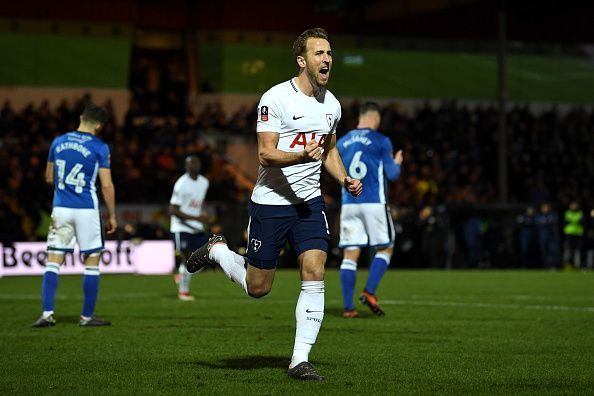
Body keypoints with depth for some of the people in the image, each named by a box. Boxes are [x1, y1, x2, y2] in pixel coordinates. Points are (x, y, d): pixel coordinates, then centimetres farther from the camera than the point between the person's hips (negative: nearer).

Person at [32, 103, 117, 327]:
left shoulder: (58, 142, 6)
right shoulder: (99, 148, -6)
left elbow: (49, 178, 15)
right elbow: (107, 185, -8)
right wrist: (112, 215, 2)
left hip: (60, 208, 3)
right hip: (86, 210, -3)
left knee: (53, 262, 4)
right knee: (92, 263, 8)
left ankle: (47, 313, -6)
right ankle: (87, 316, 10)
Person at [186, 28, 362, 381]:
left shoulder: (332, 104, 8)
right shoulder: (276, 98, -13)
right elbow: (266, 153, -18)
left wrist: (345, 179, 5)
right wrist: (302, 155, -35)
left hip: (309, 202, 5)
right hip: (271, 202, -5)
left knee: (314, 275, -12)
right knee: (258, 288, 4)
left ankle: (300, 360, -6)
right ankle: (217, 251, 35)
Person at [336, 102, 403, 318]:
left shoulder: (342, 143, 9)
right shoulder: (381, 141, -4)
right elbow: (392, 175, -2)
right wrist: (397, 163, 18)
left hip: (349, 203, 4)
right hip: (374, 203, -4)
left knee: (350, 255, 3)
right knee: (385, 249, 10)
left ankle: (348, 307, -2)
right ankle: (369, 292, -7)